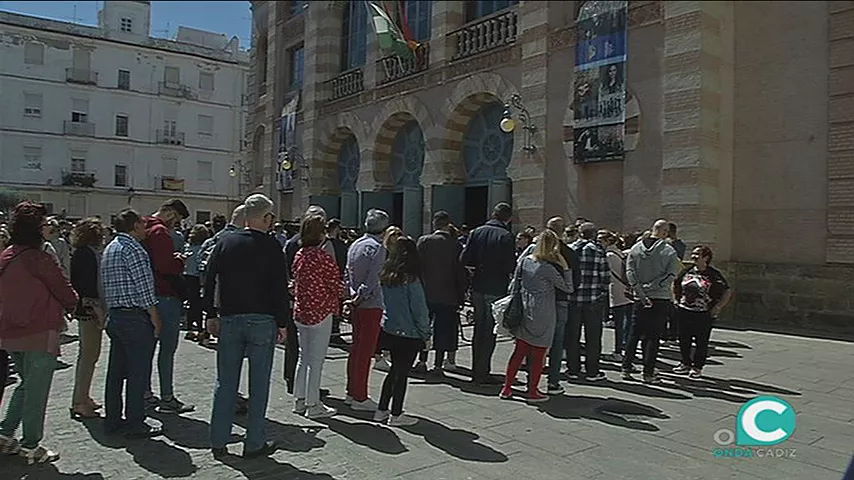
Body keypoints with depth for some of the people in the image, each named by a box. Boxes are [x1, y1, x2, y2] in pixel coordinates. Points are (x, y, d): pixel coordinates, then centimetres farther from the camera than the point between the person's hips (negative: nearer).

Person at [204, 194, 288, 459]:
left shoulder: (225, 243, 4)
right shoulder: (271, 247, -7)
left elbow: (209, 281, 5)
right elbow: (280, 289, -9)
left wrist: (212, 315, 12)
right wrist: (282, 324, -2)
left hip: (229, 320, 4)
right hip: (262, 321, -4)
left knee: (225, 383, 12)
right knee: (258, 385, 5)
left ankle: (218, 442, 18)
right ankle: (254, 443, 11)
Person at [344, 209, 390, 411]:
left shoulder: (355, 245, 11)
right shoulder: (378, 248, -13)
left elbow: (348, 274, 12)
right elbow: (373, 279, -19)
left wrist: (353, 294, 9)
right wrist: (360, 297, -10)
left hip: (357, 305, 8)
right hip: (371, 305, -8)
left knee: (356, 347, 15)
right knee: (365, 350, -2)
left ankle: (351, 392, 24)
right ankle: (360, 397, 5)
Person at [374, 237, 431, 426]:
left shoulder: (385, 276, -1)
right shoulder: (410, 279, -18)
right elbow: (420, 309, -13)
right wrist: (425, 333, -3)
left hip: (388, 330, 6)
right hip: (408, 334, -6)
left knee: (395, 370, 19)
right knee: (402, 373, 6)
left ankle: (382, 410, 26)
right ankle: (396, 415, 16)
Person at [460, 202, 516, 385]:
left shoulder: (477, 232, 3)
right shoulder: (506, 236, -11)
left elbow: (464, 259, -1)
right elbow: (510, 267, -16)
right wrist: (497, 266, 5)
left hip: (478, 287, 5)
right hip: (496, 289, -5)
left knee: (479, 330, 16)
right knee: (490, 332, 4)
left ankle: (477, 371, 24)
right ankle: (482, 373, 8)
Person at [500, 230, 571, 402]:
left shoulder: (524, 261, 2)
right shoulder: (548, 268, -15)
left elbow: (514, 286, 8)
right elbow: (568, 288, -5)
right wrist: (565, 267, -3)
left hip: (524, 314, 6)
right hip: (542, 316, -6)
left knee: (519, 352, 14)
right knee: (538, 355, 7)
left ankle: (507, 388, 19)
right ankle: (533, 391, 16)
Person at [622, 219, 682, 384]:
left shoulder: (635, 249, 3)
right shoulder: (669, 251, -7)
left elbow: (629, 272, -5)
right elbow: (671, 274, -15)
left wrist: (641, 293, -8)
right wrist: (651, 287, -11)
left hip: (640, 300, 3)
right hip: (661, 299, -3)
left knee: (634, 334, 12)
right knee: (653, 337, 2)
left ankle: (626, 369, 13)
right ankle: (648, 373, 4)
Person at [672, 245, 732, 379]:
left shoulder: (714, 274, -7)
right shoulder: (687, 271, 6)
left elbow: (727, 292, -4)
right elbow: (675, 285, 23)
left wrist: (717, 308, -7)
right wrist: (677, 300, 13)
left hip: (703, 314, -4)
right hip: (684, 312, 4)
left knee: (701, 342, 4)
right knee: (683, 340, 10)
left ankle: (697, 367, 18)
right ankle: (686, 364, 25)